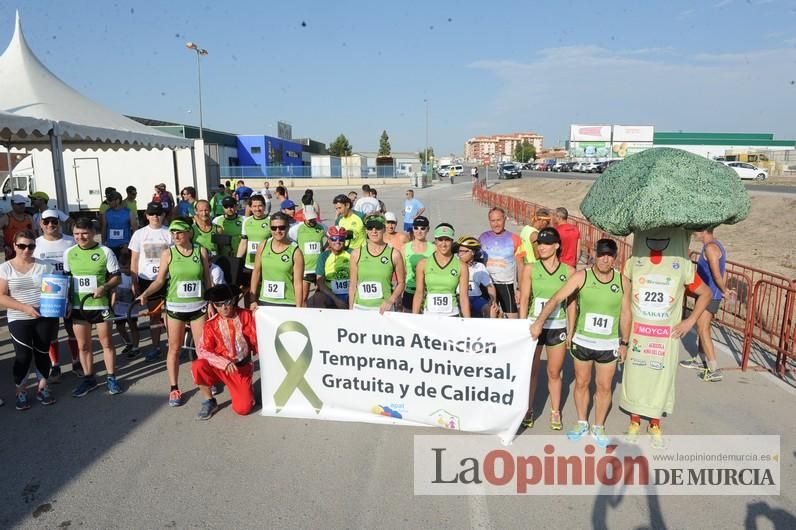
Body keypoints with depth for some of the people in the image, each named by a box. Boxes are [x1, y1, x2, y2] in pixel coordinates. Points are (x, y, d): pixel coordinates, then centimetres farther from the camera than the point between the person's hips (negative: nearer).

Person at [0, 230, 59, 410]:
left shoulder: (44, 266, 4)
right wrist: (25, 307, -17)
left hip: (45, 317, 2)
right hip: (19, 320, -1)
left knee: (42, 353, 9)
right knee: (23, 355, -5)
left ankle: (43, 387, 26)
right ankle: (20, 391, 15)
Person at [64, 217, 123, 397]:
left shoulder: (105, 252, -7)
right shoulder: (69, 253, 3)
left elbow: (116, 276, -3)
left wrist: (104, 287, -21)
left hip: (100, 304, -3)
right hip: (78, 306, 3)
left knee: (106, 343, 7)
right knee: (83, 345, 12)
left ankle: (111, 378, 20)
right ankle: (88, 378, 26)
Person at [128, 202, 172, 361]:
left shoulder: (169, 233, -2)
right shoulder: (139, 234, 3)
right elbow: (134, 260, 5)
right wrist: (134, 282, 1)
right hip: (147, 280, 2)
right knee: (153, 314, 11)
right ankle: (155, 347, 20)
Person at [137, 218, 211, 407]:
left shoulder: (201, 252, 0)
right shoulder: (168, 253, -3)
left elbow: (207, 280, 5)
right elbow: (159, 280, -2)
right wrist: (145, 294, -19)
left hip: (198, 306, 1)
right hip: (175, 307, 0)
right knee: (174, 348, 6)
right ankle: (174, 389, 16)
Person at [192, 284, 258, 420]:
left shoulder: (246, 316, -5)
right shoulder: (211, 324, -6)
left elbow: (256, 340, -2)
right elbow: (202, 350, -15)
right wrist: (224, 363, -27)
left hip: (242, 368, -1)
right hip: (219, 368, 1)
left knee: (243, 408, -16)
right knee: (197, 366, -31)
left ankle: (243, 391, 20)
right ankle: (209, 402, -7)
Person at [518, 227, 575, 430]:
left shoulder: (569, 271, -1)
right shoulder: (530, 269, -2)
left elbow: (571, 303, 3)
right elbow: (524, 300, -3)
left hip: (557, 328, 0)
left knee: (554, 373, 10)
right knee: (531, 371, 9)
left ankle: (555, 412, 26)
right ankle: (528, 410, 24)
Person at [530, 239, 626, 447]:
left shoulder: (622, 280, -5)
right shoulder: (581, 276, -11)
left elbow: (625, 312, 4)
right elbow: (556, 298, -15)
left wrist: (624, 341, 7)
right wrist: (539, 322, -24)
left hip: (608, 344, 1)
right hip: (582, 341, -1)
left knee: (604, 386, 11)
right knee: (581, 383, 14)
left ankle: (598, 427, 30)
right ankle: (582, 423, 33)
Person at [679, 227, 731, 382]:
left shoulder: (710, 247, -19)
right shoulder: (716, 245, 14)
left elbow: (717, 274, -22)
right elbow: (722, 272, 14)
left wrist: (724, 291, -7)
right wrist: (724, 290, 7)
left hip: (709, 295, -10)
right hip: (709, 294, 10)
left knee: (703, 330, -9)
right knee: (702, 327, 20)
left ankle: (715, 370, -9)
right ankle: (699, 360, 34)